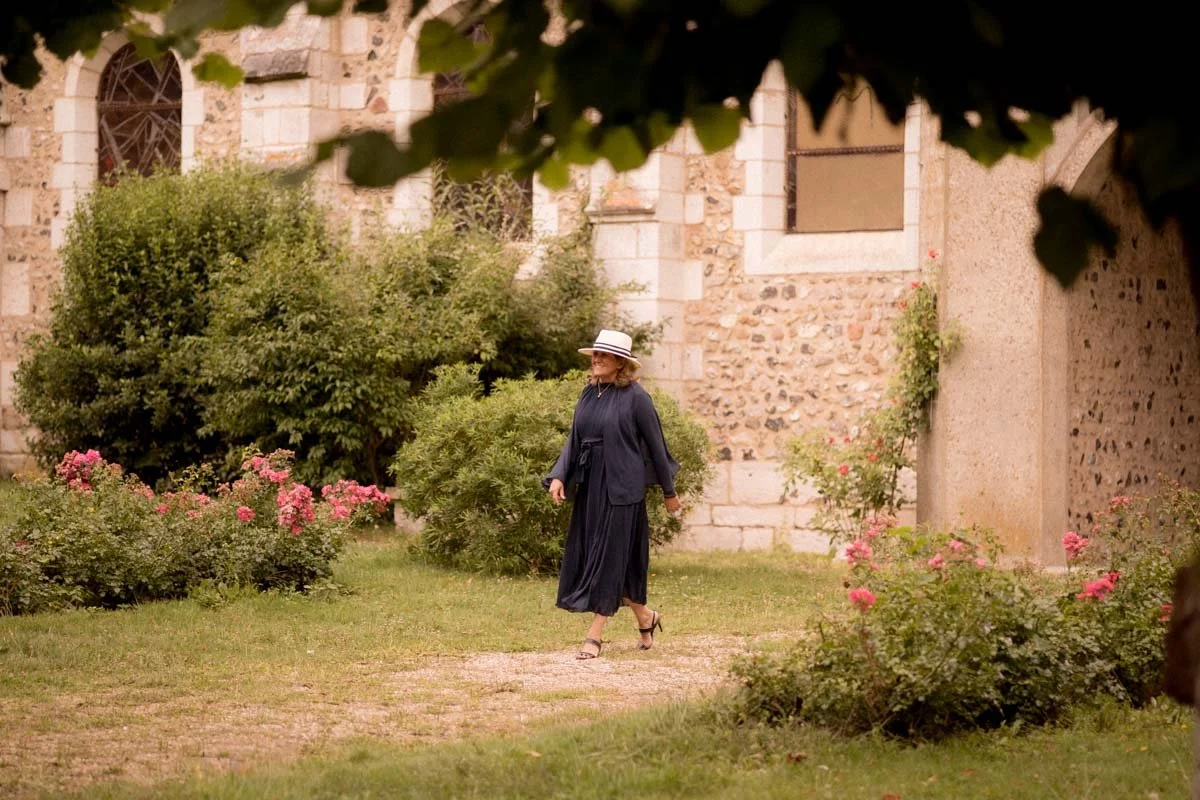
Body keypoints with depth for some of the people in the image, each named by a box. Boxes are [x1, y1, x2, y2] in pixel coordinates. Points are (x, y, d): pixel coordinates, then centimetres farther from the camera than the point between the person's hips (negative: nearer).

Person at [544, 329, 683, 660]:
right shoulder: (588, 394, 9)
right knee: (588, 556, 11)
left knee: (610, 558, -5)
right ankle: (646, 618, 28)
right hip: (589, 487, 7)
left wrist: (669, 492, 2)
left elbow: (655, 445, -3)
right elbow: (573, 439, 11)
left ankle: (595, 634, -1)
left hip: (621, 487, -7)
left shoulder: (635, 397, -9)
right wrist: (558, 476, -4)